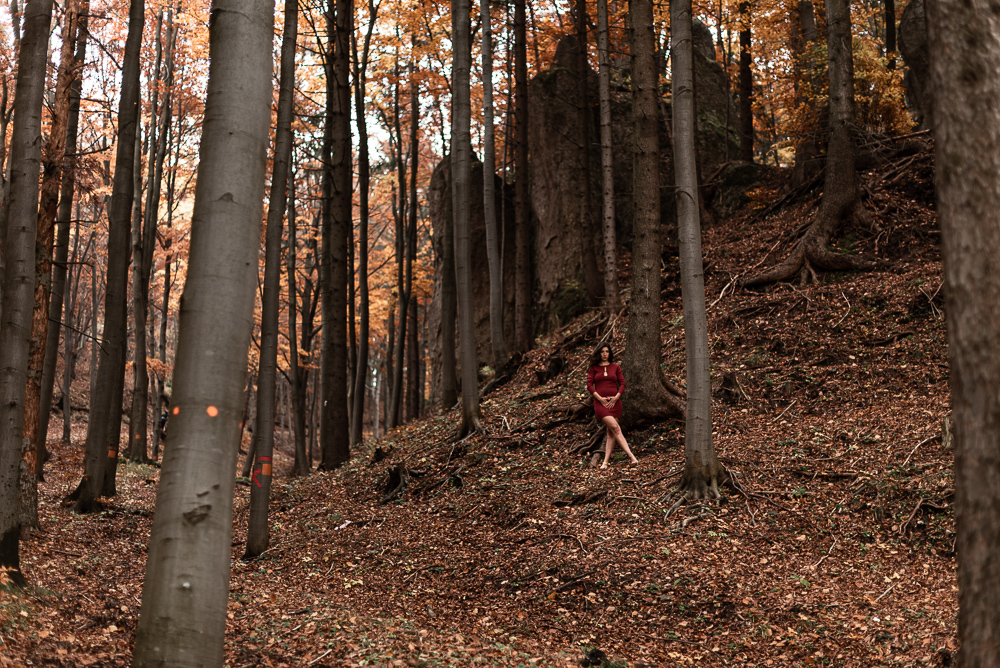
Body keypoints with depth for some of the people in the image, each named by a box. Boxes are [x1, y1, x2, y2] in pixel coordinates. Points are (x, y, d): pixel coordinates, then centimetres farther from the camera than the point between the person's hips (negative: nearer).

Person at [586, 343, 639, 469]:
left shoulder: (615, 367, 13)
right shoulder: (594, 368, 8)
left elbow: (622, 383, 8)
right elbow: (589, 385, 2)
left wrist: (616, 397, -7)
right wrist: (600, 398, -9)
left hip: (614, 402, 3)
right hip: (600, 402, -3)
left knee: (611, 432, -3)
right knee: (615, 428, -18)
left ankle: (606, 461, -2)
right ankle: (631, 456, -22)